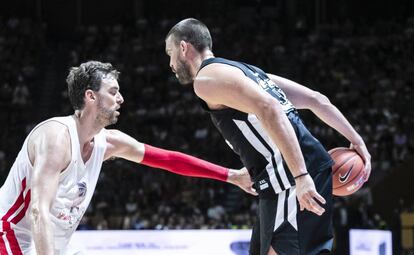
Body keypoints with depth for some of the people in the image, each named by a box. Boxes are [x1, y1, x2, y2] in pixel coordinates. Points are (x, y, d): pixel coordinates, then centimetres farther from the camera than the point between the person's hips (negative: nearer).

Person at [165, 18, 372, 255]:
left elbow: (269, 109, -20)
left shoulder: (207, 78, -5)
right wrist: (356, 140, 24)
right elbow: (316, 99, 23)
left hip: (296, 182, -10)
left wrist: (301, 176, -26)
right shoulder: (246, 70, 26)